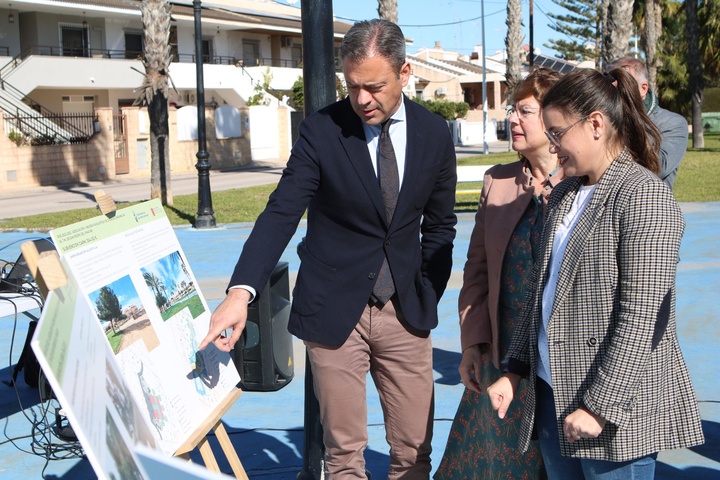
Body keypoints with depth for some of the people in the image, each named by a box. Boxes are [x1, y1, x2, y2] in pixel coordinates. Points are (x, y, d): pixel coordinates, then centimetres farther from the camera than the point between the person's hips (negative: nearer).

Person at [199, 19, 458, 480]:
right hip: (334, 311, -2)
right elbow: (281, 214, -16)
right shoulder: (321, 131, -9)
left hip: (406, 311, 3)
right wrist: (241, 291, -29)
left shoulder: (435, 133, 1)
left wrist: (428, 298, 4)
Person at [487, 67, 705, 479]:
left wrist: (600, 405, -19)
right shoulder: (565, 196, 12)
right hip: (552, 396, 7)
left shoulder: (644, 195, -13)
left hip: (618, 407, -7)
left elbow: (640, 317, -18)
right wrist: (514, 370, 11)